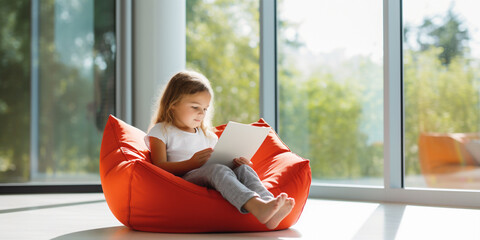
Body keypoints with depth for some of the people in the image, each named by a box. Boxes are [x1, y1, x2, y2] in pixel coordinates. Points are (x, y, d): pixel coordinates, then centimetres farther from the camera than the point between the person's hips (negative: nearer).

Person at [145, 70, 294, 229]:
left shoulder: (208, 136, 29)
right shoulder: (161, 131, 11)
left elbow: (221, 161, 25)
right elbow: (159, 167, -3)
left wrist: (236, 162, 0)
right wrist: (192, 163, -18)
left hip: (212, 182, 6)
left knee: (243, 169, -22)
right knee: (217, 170, -34)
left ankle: (269, 208, -50)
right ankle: (255, 206, -59)